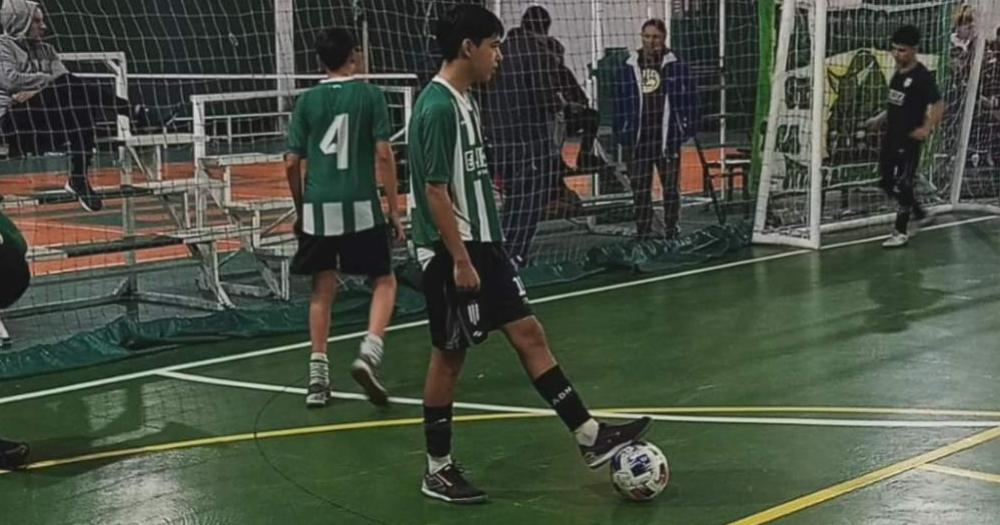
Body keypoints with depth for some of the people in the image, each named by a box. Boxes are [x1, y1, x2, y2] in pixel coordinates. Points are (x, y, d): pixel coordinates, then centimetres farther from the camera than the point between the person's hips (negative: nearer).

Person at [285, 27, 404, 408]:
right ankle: (369, 353, -9)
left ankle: (318, 377, 12)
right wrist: (394, 210, 0)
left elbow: (291, 163, 5)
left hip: (318, 208, 3)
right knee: (384, 281, 12)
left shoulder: (307, 101, 6)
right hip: (361, 206, -3)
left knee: (323, 289, 14)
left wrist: (300, 208, 19)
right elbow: (383, 154, -6)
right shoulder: (369, 95, 0)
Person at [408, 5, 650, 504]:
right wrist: (460, 260, -21)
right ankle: (437, 470, 14)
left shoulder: (464, 100, 12)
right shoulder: (438, 107, -18)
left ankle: (590, 437, 13)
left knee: (529, 334, 9)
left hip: (484, 245, 9)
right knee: (449, 355, 1)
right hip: (452, 254, -9)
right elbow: (435, 191, -21)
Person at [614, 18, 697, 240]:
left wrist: (687, 128, -6)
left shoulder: (677, 67, -2)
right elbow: (620, 102, 8)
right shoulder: (628, 68, 5)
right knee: (640, 190, 6)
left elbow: (688, 99, -1)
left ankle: (672, 233, 15)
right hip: (639, 140, 2)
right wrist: (621, 133, 3)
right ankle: (643, 234, 14)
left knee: (671, 188, 6)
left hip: (667, 138, -2)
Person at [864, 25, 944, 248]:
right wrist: (879, 119, 16)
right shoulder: (898, 73, 10)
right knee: (887, 182, 15)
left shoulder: (922, 76, -16)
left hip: (909, 140, -9)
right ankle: (920, 214, 32)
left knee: (902, 185, -4)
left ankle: (901, 232, 8)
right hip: (891, 137, 9)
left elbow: (939, 105, -19)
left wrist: (926, 129, -27)